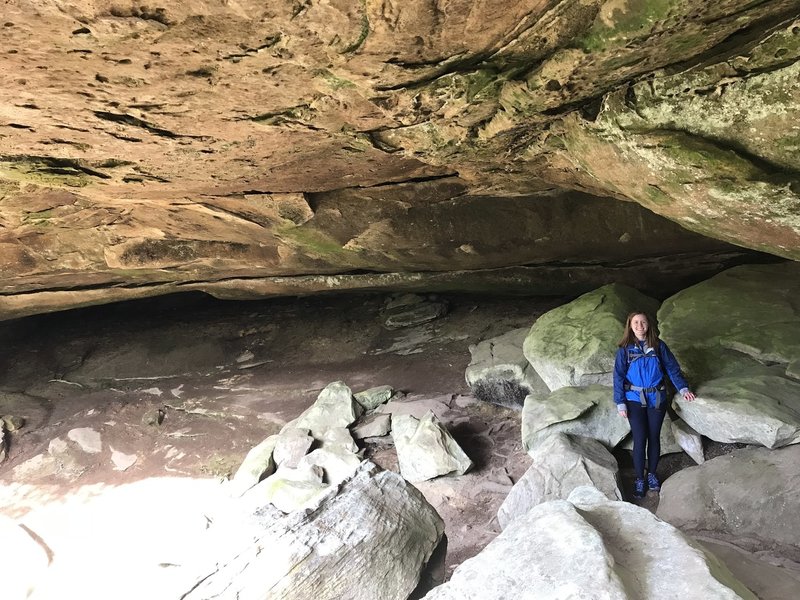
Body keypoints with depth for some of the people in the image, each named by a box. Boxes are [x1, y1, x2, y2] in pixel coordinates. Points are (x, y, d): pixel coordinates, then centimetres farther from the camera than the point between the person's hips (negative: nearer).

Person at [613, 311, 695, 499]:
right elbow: (618, 376, -6)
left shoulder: (659, 346, -1)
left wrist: (683, 388, -7)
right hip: (635, 400, -2)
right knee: (639, 440, -2)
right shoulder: (625, 349, -6)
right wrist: (620, 403, -10)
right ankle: (639, 479, 14)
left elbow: (672, 367, 4)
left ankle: (652, 474, 31)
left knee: (654, 438, 12)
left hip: (657, 399, 2)